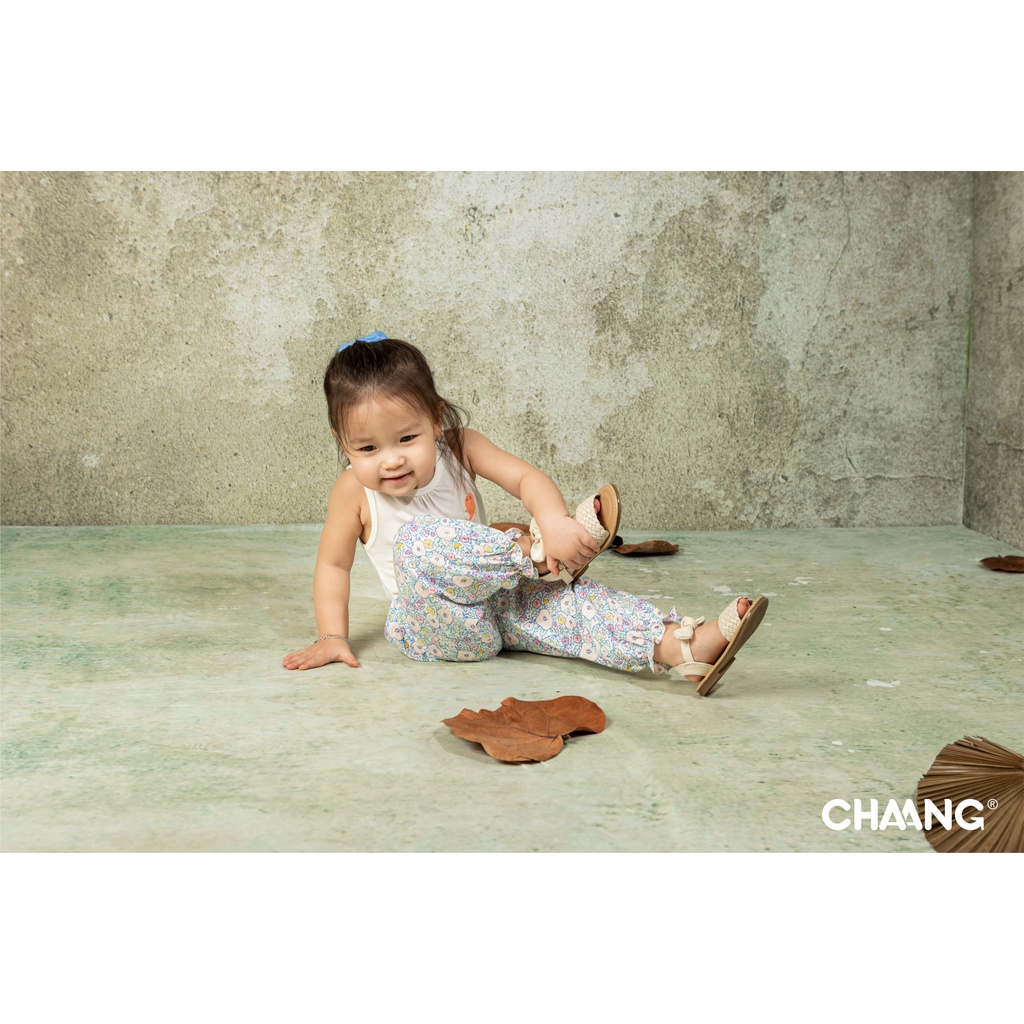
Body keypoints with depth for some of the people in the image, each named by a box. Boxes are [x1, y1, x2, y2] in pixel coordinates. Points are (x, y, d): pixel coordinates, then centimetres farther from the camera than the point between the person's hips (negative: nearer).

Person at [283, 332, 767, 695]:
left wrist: (554, 519, -34)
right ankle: (533, 552, -24)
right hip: (433, 623, -3)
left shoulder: (459, 447, -3)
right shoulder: (354, 491, -9)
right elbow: (333, 563, 1)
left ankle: (685, 648, -36)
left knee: (566, 598, -24)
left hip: (498, 605, 3)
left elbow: (526, 477, -13)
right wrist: (332, 637, -6)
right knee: (419, 542, -33)